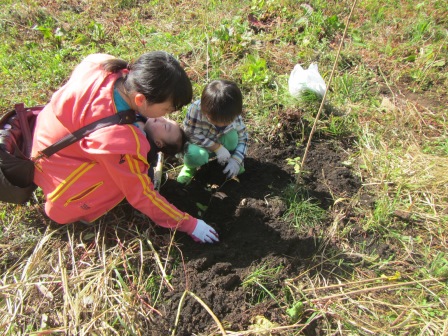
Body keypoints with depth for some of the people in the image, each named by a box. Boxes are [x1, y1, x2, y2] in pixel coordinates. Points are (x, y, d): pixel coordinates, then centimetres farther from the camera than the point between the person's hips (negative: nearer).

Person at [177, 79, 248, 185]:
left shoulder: (234, 117, -22)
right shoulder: (196, 109, -34)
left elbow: (242, 138, -10)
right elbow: (192, 135, -28)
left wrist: (236, 160, -24)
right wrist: (218, 147, -31)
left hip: (220, 146, 3)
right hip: (198, 147, -3)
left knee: (232, 135, -28)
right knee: (196, 155, -38)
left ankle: (228, 160, 2)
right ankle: (190, 166, 0)